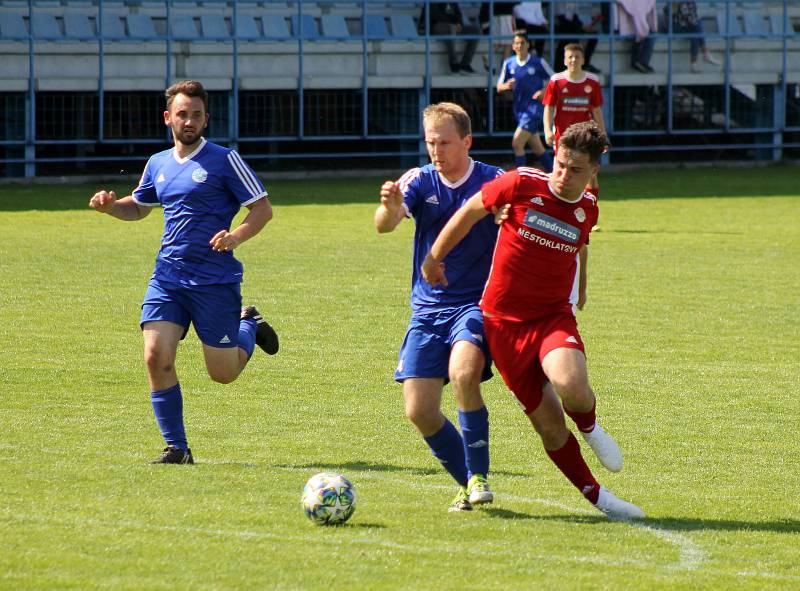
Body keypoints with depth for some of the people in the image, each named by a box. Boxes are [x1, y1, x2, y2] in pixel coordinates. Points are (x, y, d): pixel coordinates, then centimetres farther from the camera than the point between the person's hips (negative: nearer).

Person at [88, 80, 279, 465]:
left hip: (215, 280, -4)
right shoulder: (158, 164, 12)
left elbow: (263, 208, -5)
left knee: (223, 373, 2)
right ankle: (176, 448, -1)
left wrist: (236, 236, -23)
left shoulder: (224, 160, -5)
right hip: (167, 277, 4)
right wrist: (110, 205, 6)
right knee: (156, 357, -12)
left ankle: (249, 326, 35)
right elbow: (138, 208, 28)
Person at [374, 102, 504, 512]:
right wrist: (389, 206, -40)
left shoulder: (495, 183, -4)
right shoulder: (421, 182, 1)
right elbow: (385, 225, -16)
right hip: (428, 309, 3)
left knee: (463, 373, -32)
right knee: (419, 411, -5)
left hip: (476, 305, -3)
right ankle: (468, 483, 17)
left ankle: (478, 476, -18)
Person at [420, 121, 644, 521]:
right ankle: (596, 495, 18)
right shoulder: (523, 184, -10)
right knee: (549, 425, -2)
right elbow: (471, 211, 4)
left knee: (571, 386, -32)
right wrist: (433, 258, 13)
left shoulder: (587, 211, 1)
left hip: (553, 316, 1)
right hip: (504, 320, -1)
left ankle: (590, 428, 3)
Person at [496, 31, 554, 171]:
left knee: (517, 143, -17)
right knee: (537, 148, 13)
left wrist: (544, 91, -16)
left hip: (534, 108, -6)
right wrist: (506, 86, -12)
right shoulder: (509, 64, 7)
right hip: (519, 110, 6)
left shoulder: (538, 62, -6)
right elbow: (499, 87, 11)